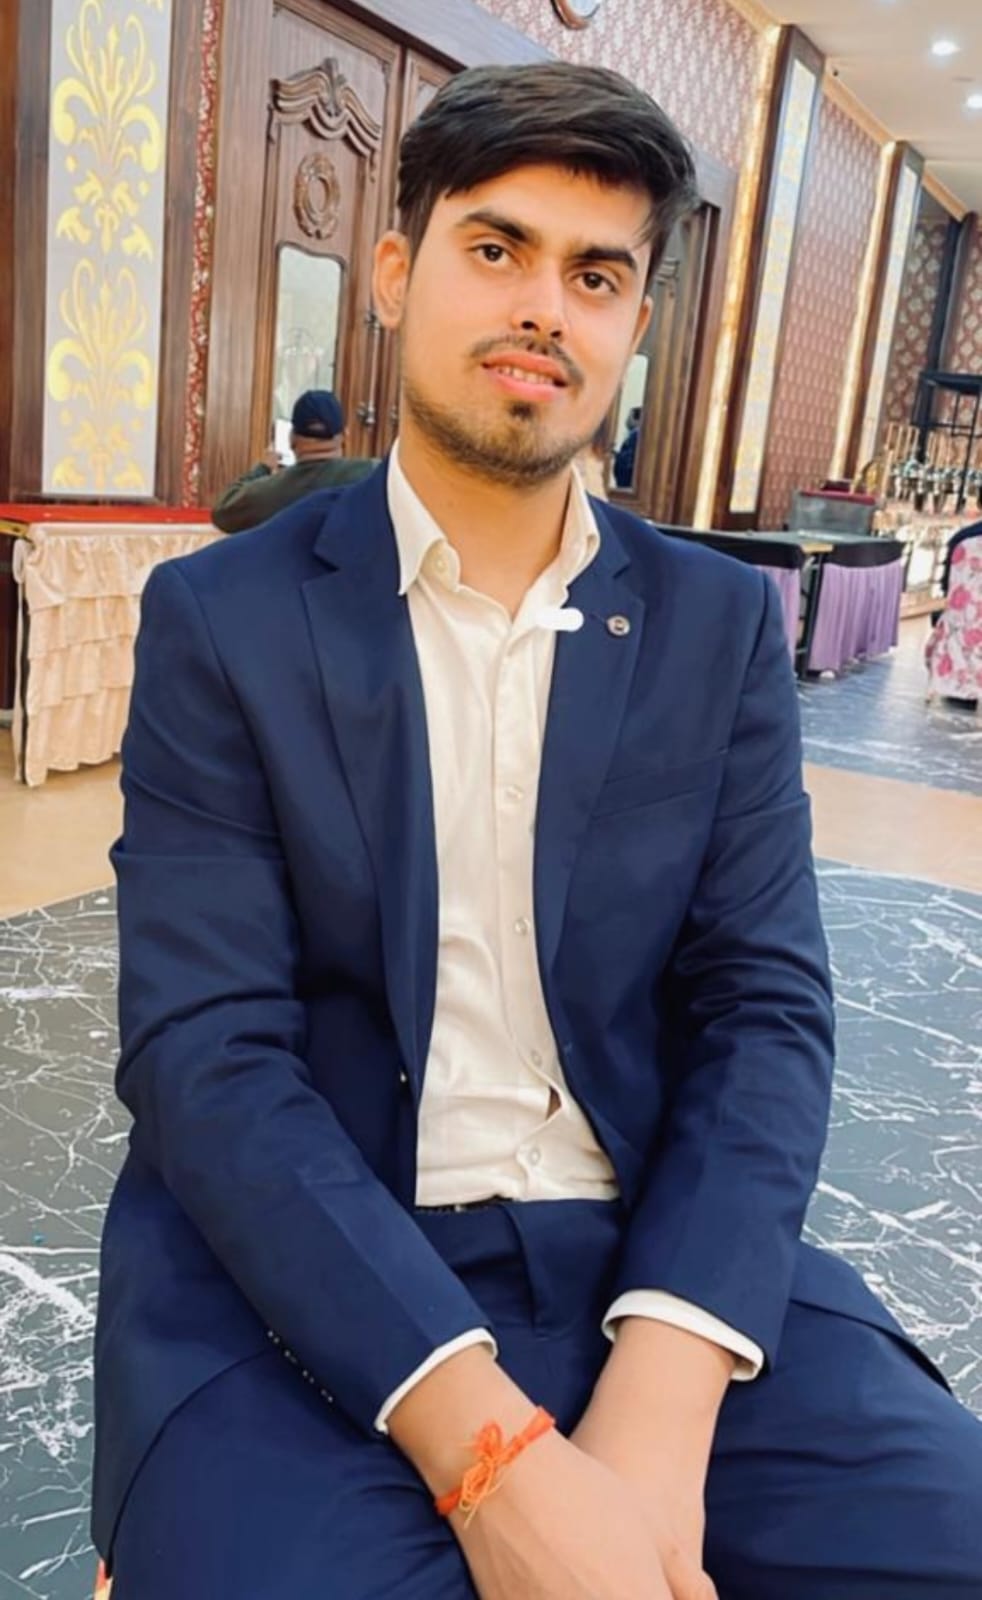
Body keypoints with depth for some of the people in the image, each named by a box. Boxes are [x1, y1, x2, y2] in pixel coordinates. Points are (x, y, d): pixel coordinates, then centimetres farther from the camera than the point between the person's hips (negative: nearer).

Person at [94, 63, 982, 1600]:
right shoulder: (220, 619, -3)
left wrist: (663, 1393, -16)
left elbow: (765, 1006, 0)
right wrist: (488, 1443, -22)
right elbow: (207, 1050, -11)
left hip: (653, 1248, 2)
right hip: (304, 1266, -1)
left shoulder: (722, 626, 5)